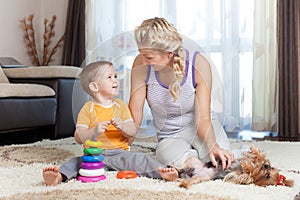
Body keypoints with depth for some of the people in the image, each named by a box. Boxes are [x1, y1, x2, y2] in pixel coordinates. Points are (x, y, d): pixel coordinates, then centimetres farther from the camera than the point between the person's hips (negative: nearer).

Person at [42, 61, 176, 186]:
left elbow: (133, 131, 5)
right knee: (77, 162, -29)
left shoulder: (120, 105, 12)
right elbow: (78, 138, -6)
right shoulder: (88, 109, 3)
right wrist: (94, 131, -26)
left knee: (140, 159, -24)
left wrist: (122, 126, -18)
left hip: (119, 153, 2)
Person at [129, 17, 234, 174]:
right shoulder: (141, 65, -17)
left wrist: (213, 147, -37)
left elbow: (203, 118, -20)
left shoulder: (198, 64, -19)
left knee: (222, 160, -29)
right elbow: (135, 113, -11)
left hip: (196, 129, 0)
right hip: (169, 138, 1)